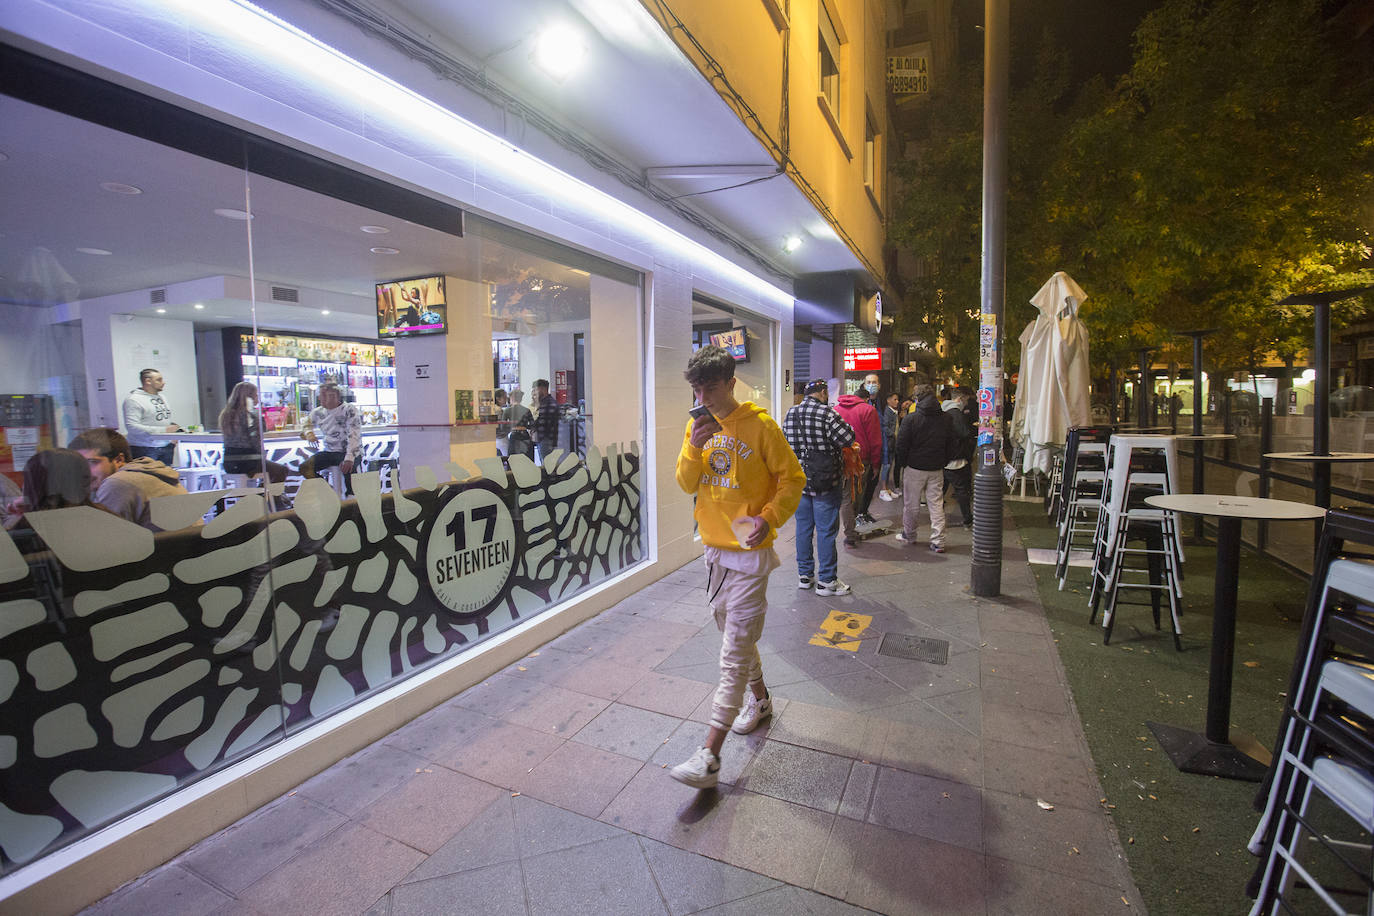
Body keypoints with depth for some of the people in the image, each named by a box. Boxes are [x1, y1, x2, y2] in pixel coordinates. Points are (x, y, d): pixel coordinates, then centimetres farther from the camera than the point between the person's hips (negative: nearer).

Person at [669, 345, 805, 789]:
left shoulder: (760, 425, -11)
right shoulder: (698, 425, 6)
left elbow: (793, 479, -8)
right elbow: (687, 484, 2)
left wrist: (769, 518, -22)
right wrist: (693, 447, -15)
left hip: (750, 552, -7)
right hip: (714, 549, 7)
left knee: (735, 653, -3)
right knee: (735, 634, 22)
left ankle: (710, 757, 3)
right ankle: (760, 699, 46)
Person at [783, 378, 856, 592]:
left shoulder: (790, 414, 6)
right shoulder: (826, 413, -14)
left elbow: (784, 442, 13)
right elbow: (847, 439, -16)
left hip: (798, 481, 6)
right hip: (825, 483, -6)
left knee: (803, 527, 14)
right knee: (826, 530, 3)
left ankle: (804, 575, 23)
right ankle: (826, 580, 10)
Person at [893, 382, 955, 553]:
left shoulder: (910, 419, -12)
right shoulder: (946, 418, 2)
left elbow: (902, 445, -10)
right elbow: (951, 444, 9)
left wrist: (900, 463, 4)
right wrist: (944, 462, 18)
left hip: (914, 468, -4)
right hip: (937, 468, 4)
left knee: (911, 504, 10)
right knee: (936, 504, 7)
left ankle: (909, 536, 23)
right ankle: (938, 541, 7)